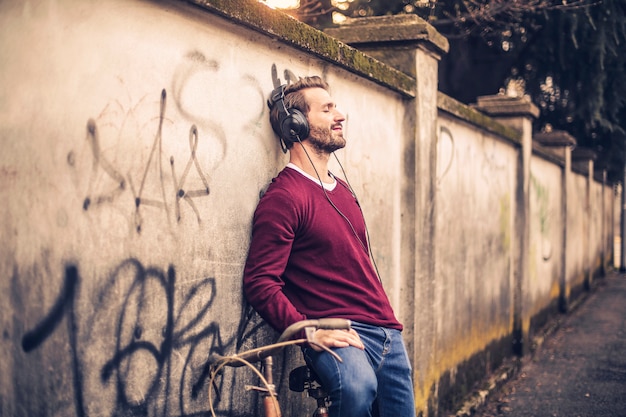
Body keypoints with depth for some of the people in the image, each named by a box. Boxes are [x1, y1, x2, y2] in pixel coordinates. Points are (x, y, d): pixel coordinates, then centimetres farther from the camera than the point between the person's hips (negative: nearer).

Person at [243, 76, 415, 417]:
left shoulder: (342, 190, 18)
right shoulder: (283, 198, -9)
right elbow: (259, 283, -16)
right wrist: (310, 332, -23)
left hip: (388, 332, 9)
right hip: (338, 335, -8)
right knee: (357, 386, -37)